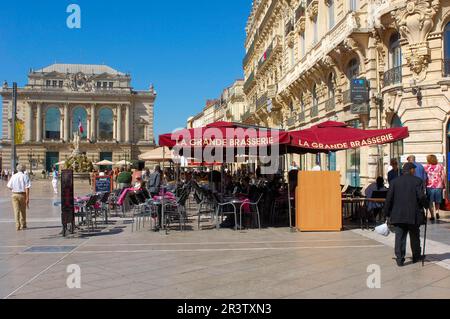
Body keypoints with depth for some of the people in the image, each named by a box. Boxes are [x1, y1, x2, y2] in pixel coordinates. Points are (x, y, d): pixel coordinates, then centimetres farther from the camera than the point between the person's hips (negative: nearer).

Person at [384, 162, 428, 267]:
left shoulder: (395, 181, 3)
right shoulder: (417, 181, -4)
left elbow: (389, 199, 0)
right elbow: (421, 196, -14)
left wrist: (388, 214, 6)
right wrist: (426, 205, 6)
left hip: (398, 215, 1)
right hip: (413, 215, -1)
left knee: (400, 237, 3)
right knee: (415, 237, 16)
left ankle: (400, 259, 2)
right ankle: (416, 256, 30)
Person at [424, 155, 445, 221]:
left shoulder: (426, 167, -1)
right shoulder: (440, 166, 4)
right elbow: (443, 176, 3)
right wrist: (444, 185, 12)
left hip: (430, 186, -1)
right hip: (439, 186, 2)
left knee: (430, 202, 7)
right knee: (437, 201, 21)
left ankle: (432, 216, 3)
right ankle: (437, 212, 6)